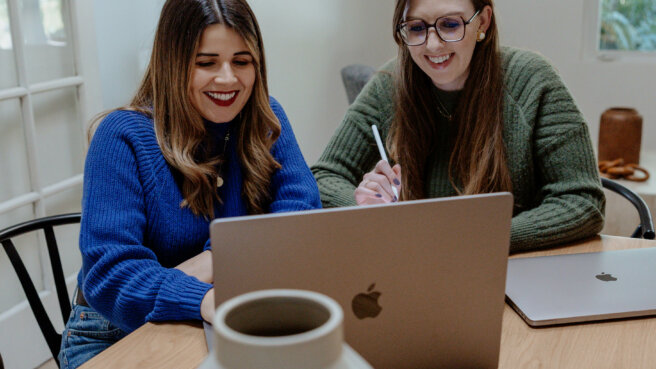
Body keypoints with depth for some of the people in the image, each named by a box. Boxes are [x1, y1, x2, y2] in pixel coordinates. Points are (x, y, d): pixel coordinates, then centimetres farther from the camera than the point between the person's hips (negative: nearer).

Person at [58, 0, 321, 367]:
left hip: (227, 326, 3)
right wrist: (205, 300, -41)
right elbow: (109, 272, -23)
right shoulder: (123, 137, -15)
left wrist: (222, 256, -23)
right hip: (119, 334, -3)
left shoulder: (265, 117, -1)